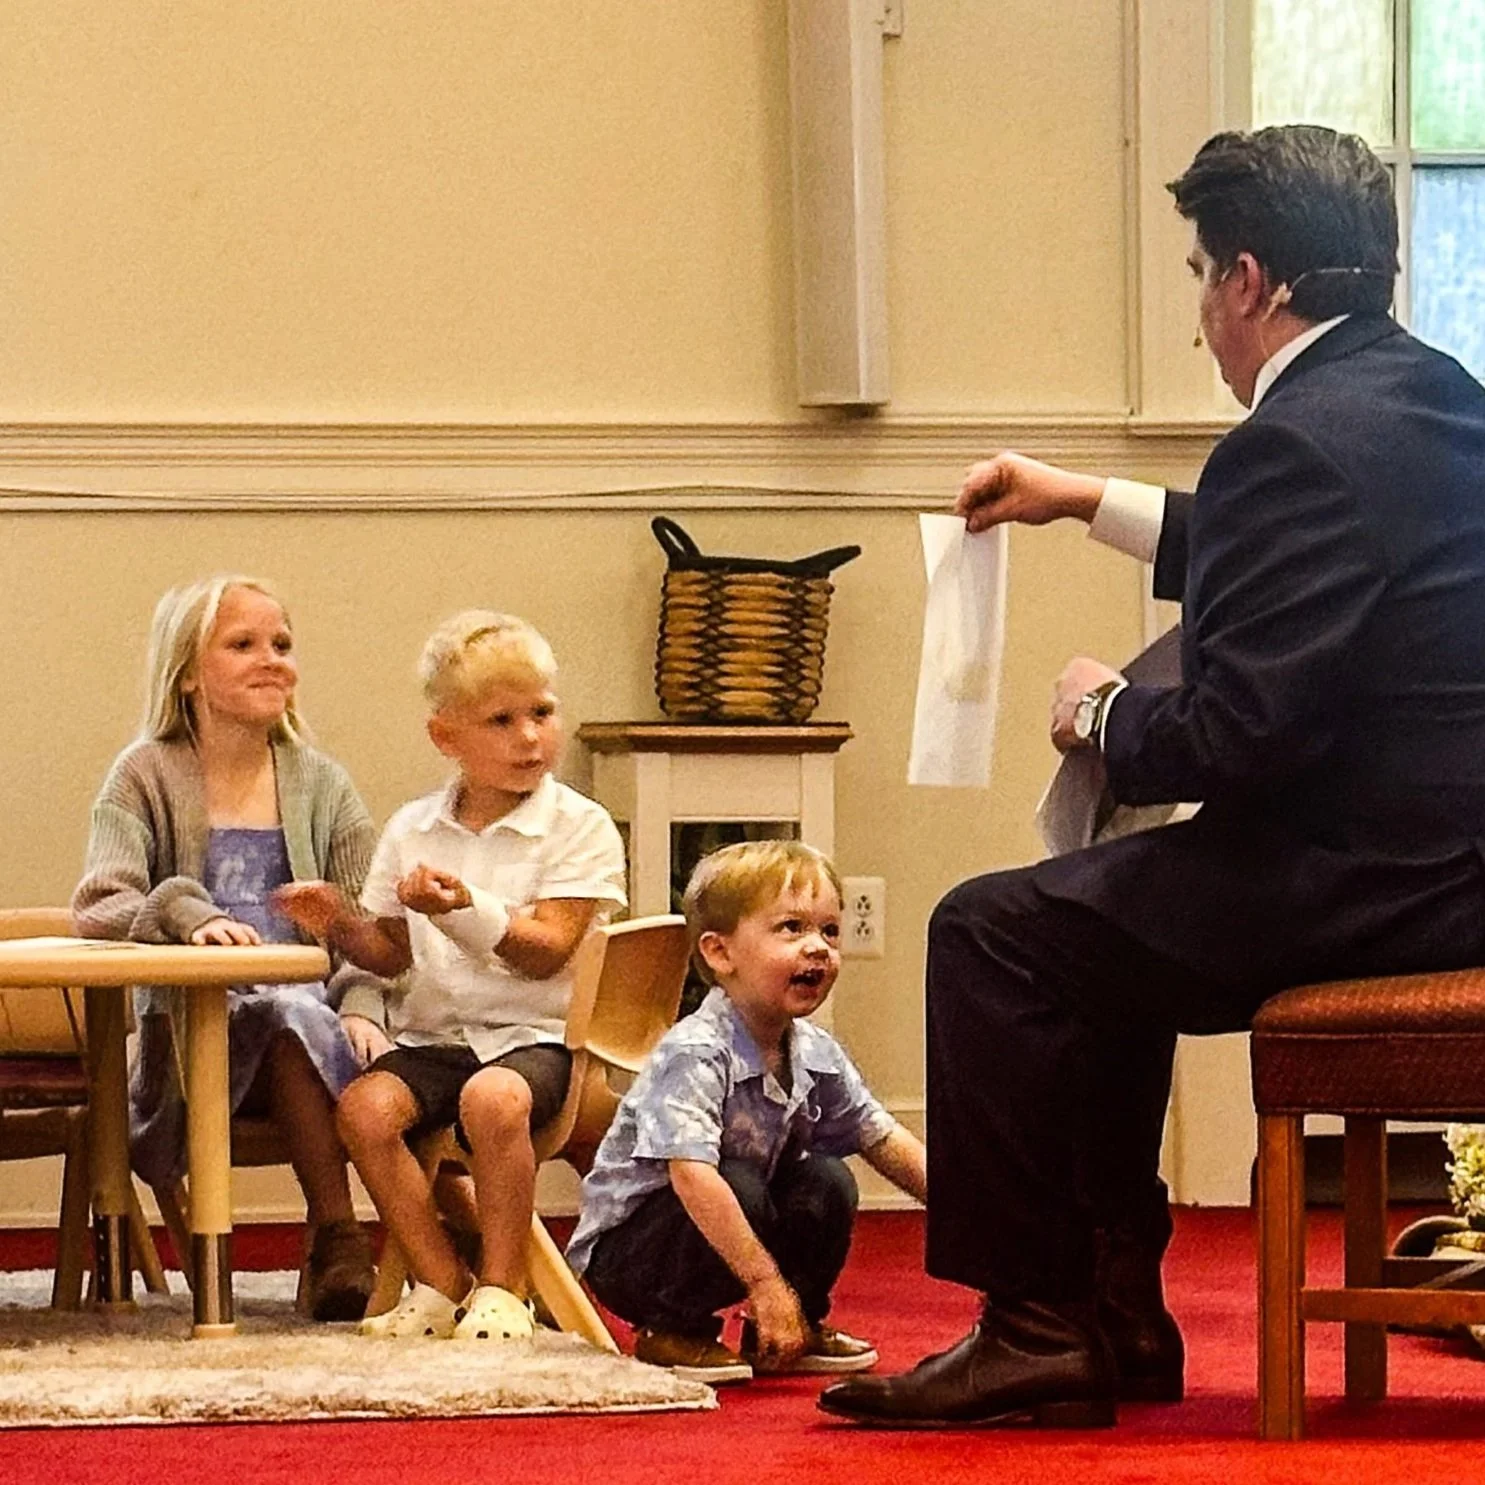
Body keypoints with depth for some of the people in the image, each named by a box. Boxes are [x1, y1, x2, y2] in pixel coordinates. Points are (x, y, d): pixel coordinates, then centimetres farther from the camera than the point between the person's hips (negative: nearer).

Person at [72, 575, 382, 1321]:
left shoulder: (321, 785, 15)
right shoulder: (147, 777, 7)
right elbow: (96, 908, -8)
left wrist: (363, 1008, -18)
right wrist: (186, 916, -28)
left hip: (311, 1030, 2)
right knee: (292, 1015, -35)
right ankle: (337, 1236, -32)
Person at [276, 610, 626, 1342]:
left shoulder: (579, 827, -2)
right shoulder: (413, 829, 11)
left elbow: (545, 952, -11)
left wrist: (467, 910, -25)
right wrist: (345, 929, -4)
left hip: (533, 1036, -4)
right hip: (432, 1034, 4)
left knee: (493, 1097, -36)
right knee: (365, 1106, -25)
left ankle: (501, 1288, -19)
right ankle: (442, 1283, -12)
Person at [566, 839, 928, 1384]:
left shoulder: (816, 1054, -4)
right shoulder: (694, 1053, -28)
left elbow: (887, 1143, 7)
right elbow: (691, 1176, -38)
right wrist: (767, 1284, -41)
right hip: (623, 1249, -7)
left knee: (828, 1183, -10)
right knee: (740, 1189, -31)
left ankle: (798, 1330, 7)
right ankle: (674, 1332, -12)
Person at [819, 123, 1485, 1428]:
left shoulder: (1299, 442, -19)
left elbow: (1238, 735, -23)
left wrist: (1106, 715, -2)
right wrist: (1092, 503, 34)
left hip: (1371, 881, -11)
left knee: (994, 932, -4)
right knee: (1099, 921, 26)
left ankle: (1035, 1328, 1)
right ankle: (1116, 1315, 27)